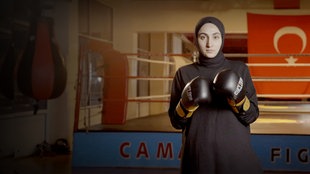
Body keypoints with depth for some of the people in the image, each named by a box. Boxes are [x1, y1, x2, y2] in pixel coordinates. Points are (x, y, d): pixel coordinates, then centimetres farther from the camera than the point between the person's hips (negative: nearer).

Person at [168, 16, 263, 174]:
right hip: (198, 155, 0)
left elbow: (252, 116, -1)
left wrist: (239, 98, -19)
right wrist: (187, 103, -16)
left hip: (235, 153, 0)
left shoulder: (239, 69, 2)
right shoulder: (184, 73, 2)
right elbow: (176, 122, 2)